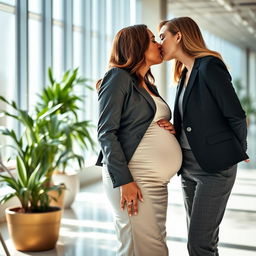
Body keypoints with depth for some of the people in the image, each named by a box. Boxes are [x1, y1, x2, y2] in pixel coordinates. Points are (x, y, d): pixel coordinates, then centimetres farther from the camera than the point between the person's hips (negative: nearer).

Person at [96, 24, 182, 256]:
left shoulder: (148, 85, 20)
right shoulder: (119, 78, -4)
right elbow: (107, 132, -11)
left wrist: (170, 129, 4)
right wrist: (123, 180, -19)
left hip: (157, 182, 8)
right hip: (132, 180, -8)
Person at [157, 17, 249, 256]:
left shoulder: (209, 66, -12)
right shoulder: (184, 74, 14)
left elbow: (236, 116, -11)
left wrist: (238, 152, 2)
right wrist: (171, 129, -4)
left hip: (215, 166, -8)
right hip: (189, 165, 8)